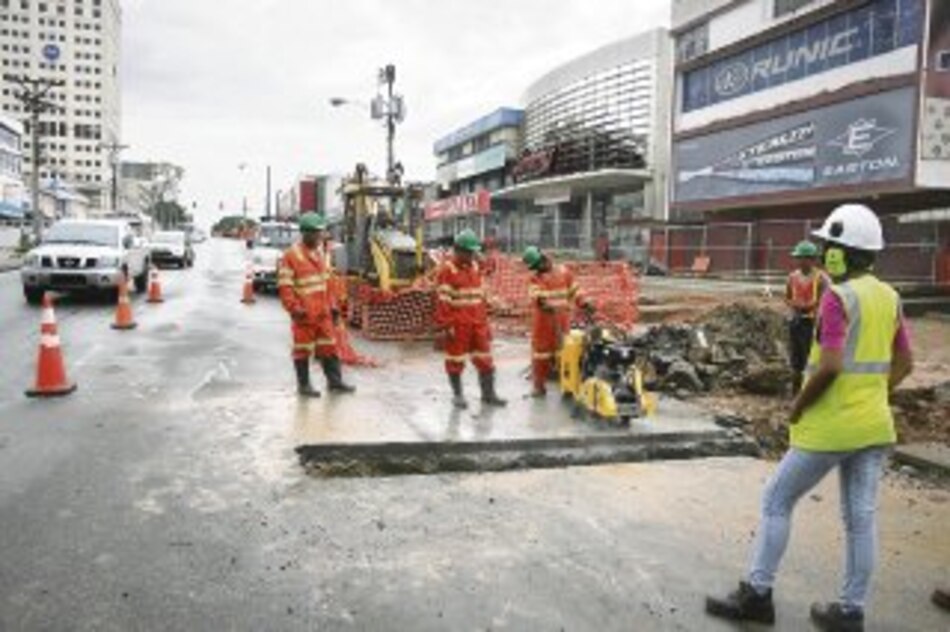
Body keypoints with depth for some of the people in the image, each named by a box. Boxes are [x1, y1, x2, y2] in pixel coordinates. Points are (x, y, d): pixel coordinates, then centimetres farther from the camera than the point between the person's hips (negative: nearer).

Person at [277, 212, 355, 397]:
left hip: (322, 312, 7)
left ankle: (334, 380, 21)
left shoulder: (319, 252, 12)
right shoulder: (291, 256, -13)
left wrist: (330, 305, 17)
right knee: (303, 349, 4)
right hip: (304, 314, -7)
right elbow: (285, 286, -15)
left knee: (329, 347, 12)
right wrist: (294, 308, -21)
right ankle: (303, 384, 15)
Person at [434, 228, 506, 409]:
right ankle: (457, 394, 20)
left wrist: (484, 319, 18)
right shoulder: (447, 270, -11)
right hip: (457, 325, -6)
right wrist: (444, 326, -17)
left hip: (477, 322, 6)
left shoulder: (475, 267, 12)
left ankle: (488, 393, 18)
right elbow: (443, 300, -14)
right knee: (456, 360, 6)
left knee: (484, 359, 9)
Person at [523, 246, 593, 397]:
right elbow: (536, 296, -15)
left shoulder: (564, 272, 8)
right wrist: (543, 304, -35)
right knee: (541, 350, 2)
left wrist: (585, 304, 1)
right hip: (543, 318, -1)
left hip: (562, 319, 1)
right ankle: (539, 385, 11)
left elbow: (574, 290, 12)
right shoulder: (535, 278, 2)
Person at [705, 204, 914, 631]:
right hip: (875, 425, 8)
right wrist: (872, 397, 17)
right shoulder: (889, 297, 7)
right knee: (861, 516, 12)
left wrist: (797, 408, -13)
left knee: (776, 502, 6)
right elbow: (903, 365, 13)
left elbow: (829, 367, -25)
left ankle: (757, 594, 13)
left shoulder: (838, 297, -17)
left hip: (829, 426, -8)